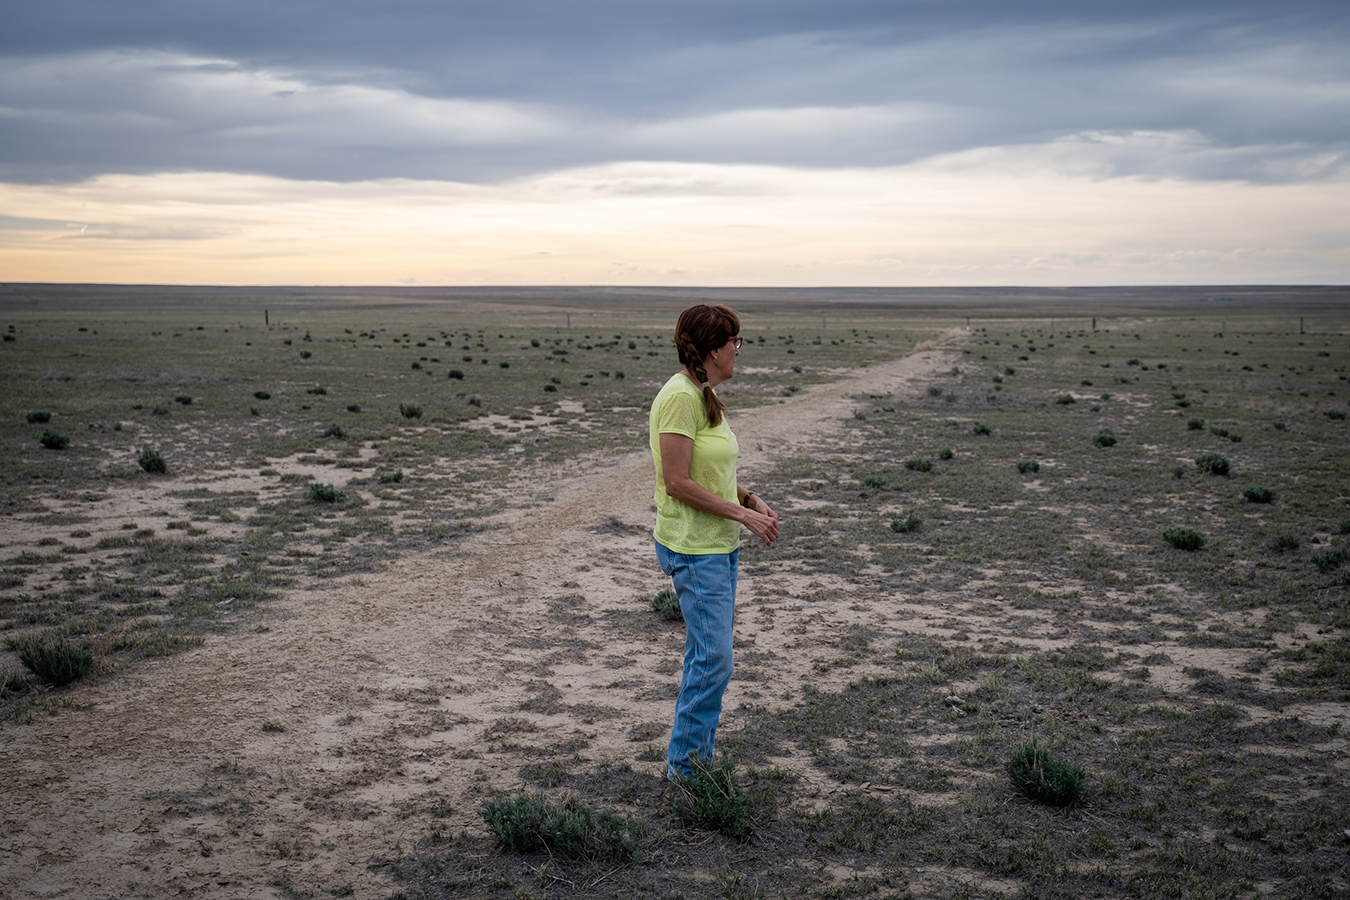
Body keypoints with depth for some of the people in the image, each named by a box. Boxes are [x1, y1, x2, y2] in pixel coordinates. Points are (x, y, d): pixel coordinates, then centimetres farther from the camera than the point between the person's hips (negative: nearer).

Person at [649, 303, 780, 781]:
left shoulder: (704, 395, 11)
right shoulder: (680, 396, -19)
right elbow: (678, 482, -21)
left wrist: (751, 500, 5)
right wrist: (742, 513, -17)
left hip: (719, 545, 10)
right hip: (693, 548, -10)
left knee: (706, 655, 14)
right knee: (713, 658, -7)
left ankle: (694, 759, 24)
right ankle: (685, 766, 6)